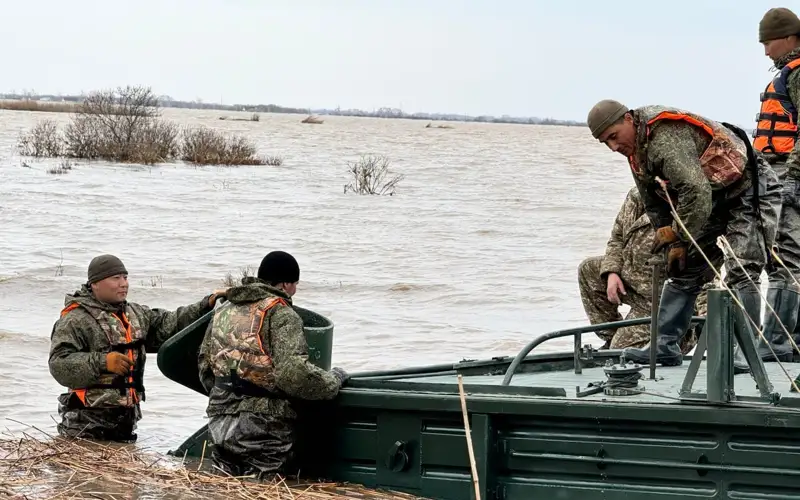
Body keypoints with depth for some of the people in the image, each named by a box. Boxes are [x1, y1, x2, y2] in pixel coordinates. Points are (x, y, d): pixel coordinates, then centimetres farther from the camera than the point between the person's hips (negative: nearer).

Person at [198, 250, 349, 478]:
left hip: (220, 421, 7)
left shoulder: (223, 310, 13)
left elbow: (204, 364, 20)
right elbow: (294, 374, -21)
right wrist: (333, 380, -5)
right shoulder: (281, 314, -11)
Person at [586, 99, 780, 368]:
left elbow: (697, 192, -37)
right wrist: (674, 245, 1)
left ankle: (745, 350, -17)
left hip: (749, 189, -10)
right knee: (683, 270, 9)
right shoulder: (637, 150, 3)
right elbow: (655, 205, 11)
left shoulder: (667, 137, -30)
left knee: (740, 273, -19)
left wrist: (676, 234, -24)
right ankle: (665, 346, 13)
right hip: (716, 202, 10)